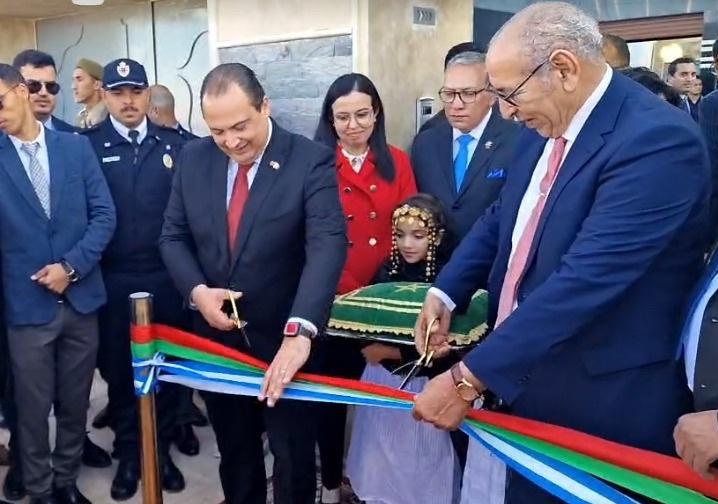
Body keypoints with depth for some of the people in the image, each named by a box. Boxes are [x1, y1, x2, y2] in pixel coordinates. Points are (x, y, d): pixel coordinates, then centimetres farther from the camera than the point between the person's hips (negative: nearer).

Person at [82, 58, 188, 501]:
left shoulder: (174, 144, 4)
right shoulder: (88, 145, -2)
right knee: (119, 368, 11)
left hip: (167, 276, 1)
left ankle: (162, 447, 29)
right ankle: (128, 452, 28)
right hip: (112, 280, -1)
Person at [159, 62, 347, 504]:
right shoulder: (193, 158, -2)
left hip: (284, 339, -4)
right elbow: (174, 236, 5)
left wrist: (299, 333, -40)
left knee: (294, 457, 13)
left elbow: (328, 246, -28)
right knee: (234, 452, 21)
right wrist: (197, 291, -14)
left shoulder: (311, 161, -17)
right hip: (217, 337, 4)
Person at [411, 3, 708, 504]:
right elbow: (502, 218, 15)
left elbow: (585, 280, -31)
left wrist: (469, 378, -29)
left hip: (605, 405, -7)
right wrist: (445, 292, 1)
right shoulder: (544, 126, 2)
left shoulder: (659, 140, -24)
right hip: (531, 383, 7)